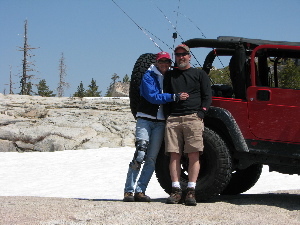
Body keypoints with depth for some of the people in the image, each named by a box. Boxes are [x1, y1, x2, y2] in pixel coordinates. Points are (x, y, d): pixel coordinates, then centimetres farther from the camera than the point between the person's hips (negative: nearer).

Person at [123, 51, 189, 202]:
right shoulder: (149, 76, -4)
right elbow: (152, 96, -17)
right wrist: (174, 97, -25)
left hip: (160, 123, 5)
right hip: (145, 120, -5)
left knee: (151, 159, 1)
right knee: (140, 155, -13)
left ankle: (140, 191, 5)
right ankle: (128, 191, -9)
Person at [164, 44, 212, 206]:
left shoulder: (199, 74, 15)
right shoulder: (169, 75, 22)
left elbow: (207, 96, 10)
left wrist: (201, 112, -4)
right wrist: (166, 115, 7)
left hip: (193, 118, -2)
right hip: (173, 119, 2)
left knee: (194, 155, -9)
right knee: (174, 155, -4)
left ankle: (191, 191, -9)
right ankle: (176, 190, -3)